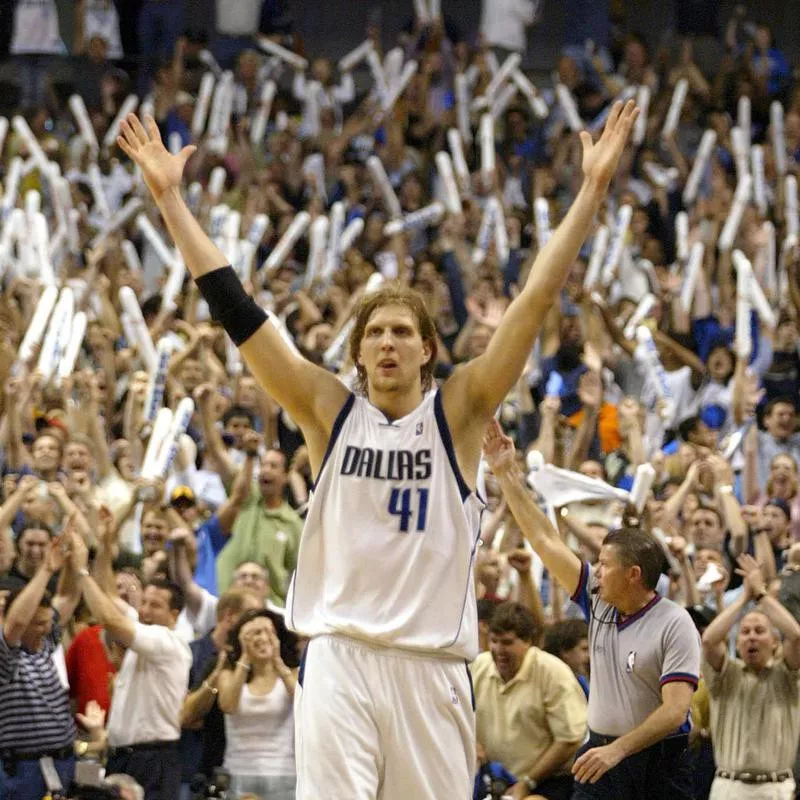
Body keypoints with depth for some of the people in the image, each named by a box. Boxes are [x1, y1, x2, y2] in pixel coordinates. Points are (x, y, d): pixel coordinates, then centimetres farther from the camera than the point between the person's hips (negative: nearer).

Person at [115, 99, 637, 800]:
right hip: (339, 660, 0)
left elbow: (535, 304, -2)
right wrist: (169, 196, 1)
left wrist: (593, 189, -7)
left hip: (431, 665, 0)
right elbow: (237, 312, 3)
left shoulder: (457, 412, 4)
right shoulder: (329, 411, 6)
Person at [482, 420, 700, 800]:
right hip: (600, 755, 5)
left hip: (658, 764, -5)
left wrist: (618, 749, -27)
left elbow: (676, 708, -19)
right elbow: (545, 539, 10)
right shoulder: (598, 601, 6)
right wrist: (506, 474, 8)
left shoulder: (674, 624, -12)